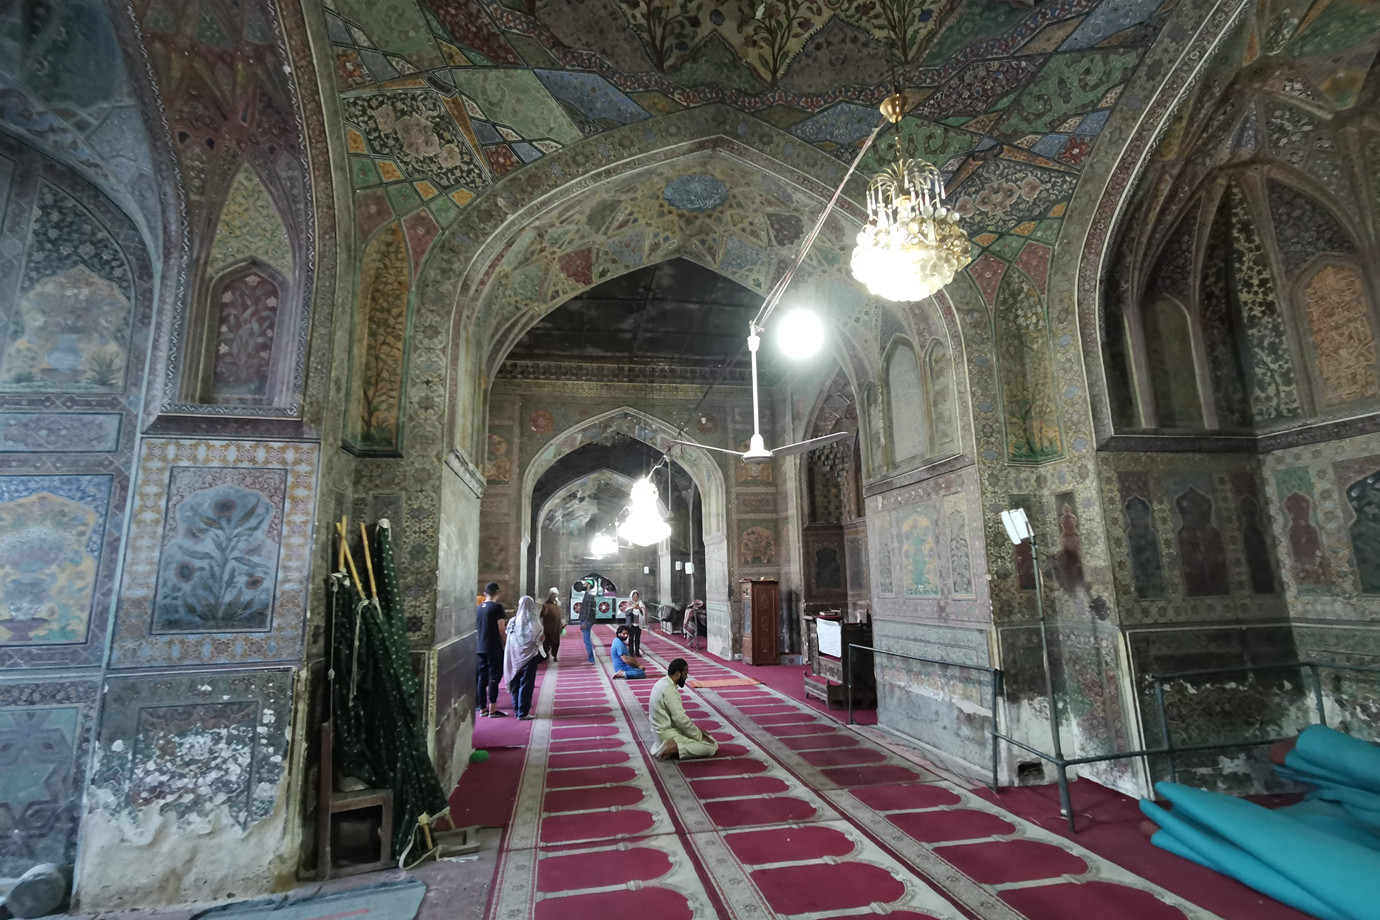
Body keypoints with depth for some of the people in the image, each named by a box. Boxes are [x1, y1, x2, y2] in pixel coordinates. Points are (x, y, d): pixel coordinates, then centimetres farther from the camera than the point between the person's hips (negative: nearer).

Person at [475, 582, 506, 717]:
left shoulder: (478, 608, 9)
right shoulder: (497, 607, -10)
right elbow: (501, 629, -13)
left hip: (480, 647, 6)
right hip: (494, 647, -6)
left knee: (482, 677, 11)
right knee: (494, 676, -1)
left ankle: (482, 708, 16)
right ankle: (492, 708, -2)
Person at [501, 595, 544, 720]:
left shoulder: (513, 621, -4)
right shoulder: (534, 623, -14)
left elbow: (508, 640, 1)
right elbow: (538, 639, -13)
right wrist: (540, 639, 7)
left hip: (514, 657, 4)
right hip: (529, 657, -3)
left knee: (515, 683, 15)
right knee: (526, 684, 4)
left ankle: (516, 710, 23)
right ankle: (523, 712, 6)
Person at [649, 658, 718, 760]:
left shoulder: (662, 683, 7)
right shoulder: (669, 690, -24)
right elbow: (681, 719, -24)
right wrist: (700, 736, -12)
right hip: (669, 734, -10)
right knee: (712, 746, -11)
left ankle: (672, 745, 10)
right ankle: (673, 747, -14)